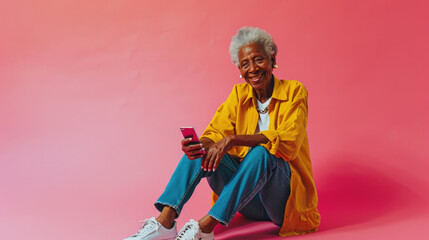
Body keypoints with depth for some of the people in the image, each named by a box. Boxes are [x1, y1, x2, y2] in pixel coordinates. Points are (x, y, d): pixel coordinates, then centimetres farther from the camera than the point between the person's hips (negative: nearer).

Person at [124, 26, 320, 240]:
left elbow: (288, 142, -23)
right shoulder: (239, 94, 7)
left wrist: (234, 139, -33)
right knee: (201, 149, -18)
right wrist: (202, 144, -30)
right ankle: (165, 222, -29)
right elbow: (216, 132, -5)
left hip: (285, 197, -4)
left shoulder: (294, 92, -8)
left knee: (261, 152, -34)